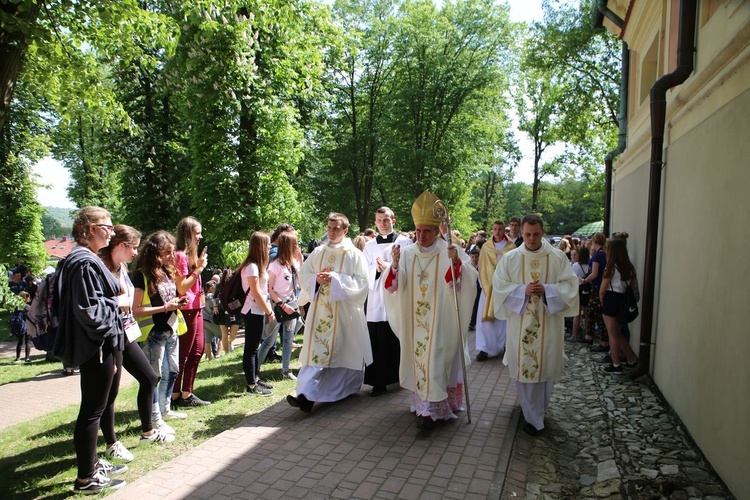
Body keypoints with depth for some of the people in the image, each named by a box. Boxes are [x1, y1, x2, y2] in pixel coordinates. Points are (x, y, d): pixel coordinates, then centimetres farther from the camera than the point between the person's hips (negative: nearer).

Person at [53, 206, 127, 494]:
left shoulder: (87, 260, 15)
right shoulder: (85, 263, -18)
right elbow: (88, 310, -24)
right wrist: (116, 302, -13)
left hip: (100, 346, 11)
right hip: (97, 349, -11)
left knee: (96, 407, 20)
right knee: (92, 411, 1)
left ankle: (91, 463, 35)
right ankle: (86, 479, 15)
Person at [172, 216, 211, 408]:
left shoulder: (190, 254, 15)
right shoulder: (180, 256, -14)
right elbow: (181, 288, -20)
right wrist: (199, 268, -18)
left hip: (196, 308, 9)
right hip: (187, 310, -9)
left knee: (197, 351, 12)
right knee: (183, 354, 1)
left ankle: (186, 393, 20)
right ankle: (176, 395, 12)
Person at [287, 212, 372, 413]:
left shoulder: (355, 254, -2)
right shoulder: (318, 252, 10)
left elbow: (361, 283, -8)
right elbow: (303, 276, 12)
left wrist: (335, 278, -17)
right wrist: (316, 279, -9)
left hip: (344, 310, -3)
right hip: (319, 309, 3)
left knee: (344, 350, 6)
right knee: (316, 349, -2)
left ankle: (346, 390, 25)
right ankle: (307, 395, -4)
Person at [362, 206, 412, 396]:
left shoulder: (405, 242, 5)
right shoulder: (370, 246, 13)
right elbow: (365, 272, 8)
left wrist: (388, 266, -14)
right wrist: (376, 268, -11)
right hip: (376, 297, 2)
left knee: (399, 340, 3)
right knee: (377, 342, 0)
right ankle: (379, 382, 8)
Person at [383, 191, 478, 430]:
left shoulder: (450, 252, -5)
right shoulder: (407, 253, 4)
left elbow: (469, 280, -17)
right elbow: (394, 286, -3)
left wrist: (456, 262, -34)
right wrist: (395, 264, -21)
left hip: (441, 321, -3)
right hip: (414, 322, 4)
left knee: (435, 359, -4)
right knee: (418, 357, 11)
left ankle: (429, 409, 4)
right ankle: (422, 401, 27)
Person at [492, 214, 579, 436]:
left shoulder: (558, 257, -1)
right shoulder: (510, 258, 0)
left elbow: (570, 285, -2)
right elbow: (499, 286, -2)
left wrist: (546, 290, -17)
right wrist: (523, 290, -17)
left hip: (549, 325, 0)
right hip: (520, 324, 0)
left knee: (545, 367, 7)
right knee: (524, 367, 5)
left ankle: (536, 410, 31)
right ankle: (533, 417, 22)